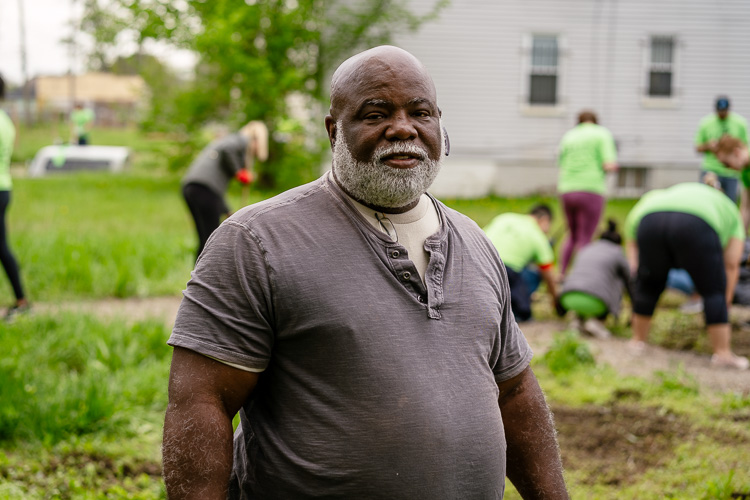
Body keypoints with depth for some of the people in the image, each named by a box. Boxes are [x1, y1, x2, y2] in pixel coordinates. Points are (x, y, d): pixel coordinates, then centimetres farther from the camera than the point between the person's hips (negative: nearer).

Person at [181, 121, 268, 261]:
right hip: (205, 189, -9)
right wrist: (237, 172, -6)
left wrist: (227, 212, 28)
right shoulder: (243, 140, 4)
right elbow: (226, 149, -20)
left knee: (205, 240, 10)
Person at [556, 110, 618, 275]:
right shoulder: (602, 134, 3)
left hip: (566, 191, 5)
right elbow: (610, 165, -8)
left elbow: (560, 168, 13)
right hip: (590, 190, -5)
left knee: (573, 235, 21)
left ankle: (562, 275, 14)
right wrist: (612, 166, 12)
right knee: (584, 240, -1)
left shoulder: (567, 136, 16)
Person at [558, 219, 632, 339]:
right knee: (619, 281, 23)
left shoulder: (585, 250, 30)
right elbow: (630, 284, 28)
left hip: (569, 298, 5)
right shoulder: (617, 254, 18)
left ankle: (580, 318, 16)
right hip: (594, 302, -5)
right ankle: (596, 320, 7)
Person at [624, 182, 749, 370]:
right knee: (714, 289, 12)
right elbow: (731, 265, 24)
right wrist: (725, 304, 27)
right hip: (695, 227, -2)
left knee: (648, 283, 22)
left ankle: (638, 340, 31)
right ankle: (723, 353, 12)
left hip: (651, 223, 3)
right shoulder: (730, 215, 32)